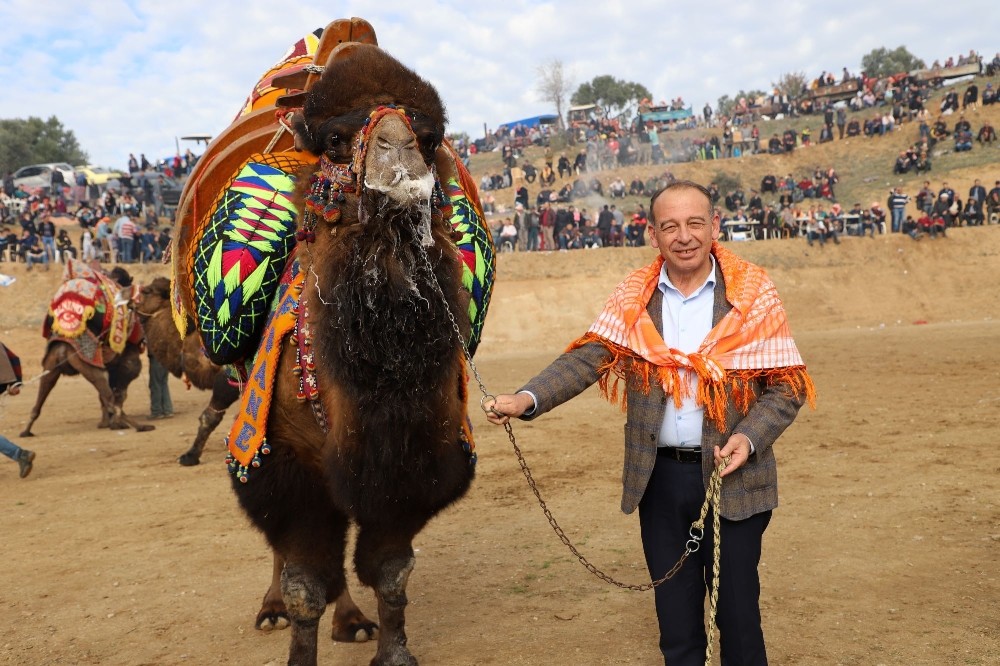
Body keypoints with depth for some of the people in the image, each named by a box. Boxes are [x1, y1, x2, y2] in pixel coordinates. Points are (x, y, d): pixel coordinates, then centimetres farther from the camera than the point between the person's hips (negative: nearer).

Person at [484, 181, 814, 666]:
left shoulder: (753, 295, -4)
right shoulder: (633, 298, 2)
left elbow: (787, 386, -3)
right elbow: (587, 359, -7)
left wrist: (749, 437, -20)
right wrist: (527, 399, -23)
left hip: (733, 476, -2)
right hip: (659, 476, 2)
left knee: (737, 611, 9)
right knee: (674, 614, 13)